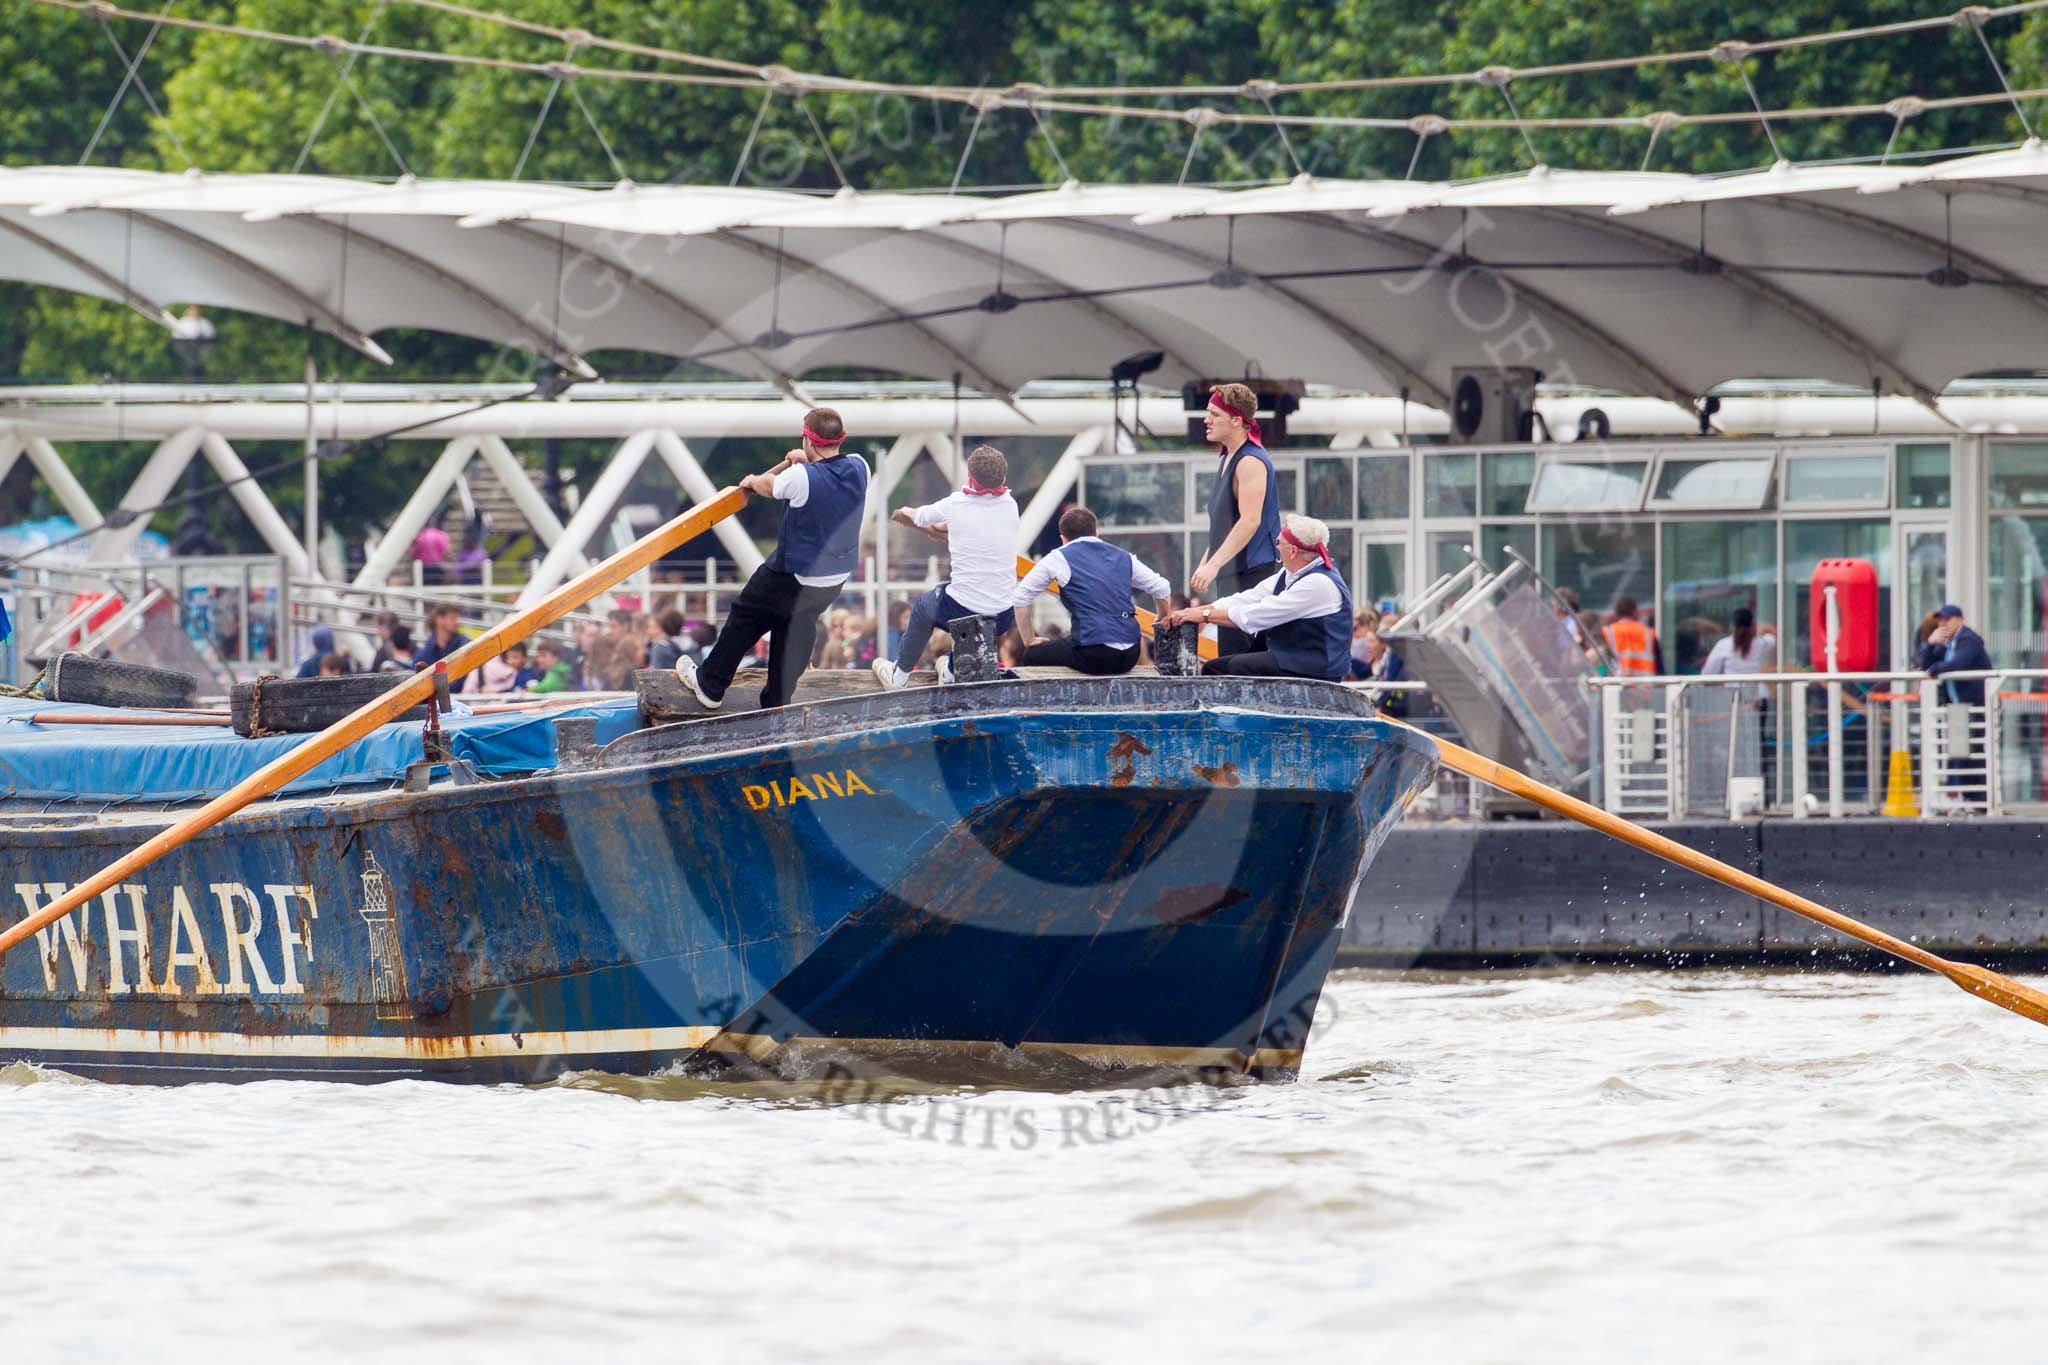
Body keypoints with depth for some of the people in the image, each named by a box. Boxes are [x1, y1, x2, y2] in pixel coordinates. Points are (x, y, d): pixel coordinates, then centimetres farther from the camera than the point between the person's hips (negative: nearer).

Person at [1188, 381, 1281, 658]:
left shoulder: (1251, 462, -13)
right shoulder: (1229, 459, 19)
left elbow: (1250, 521, -22)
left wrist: (1213, 565, -26)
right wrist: (1205, 563, 23)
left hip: (1252, 574, -10)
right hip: (1232, 575, 10)